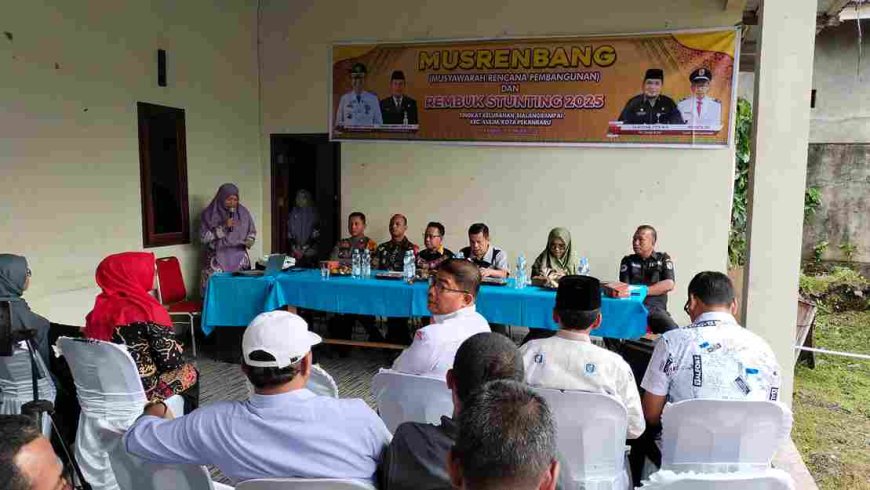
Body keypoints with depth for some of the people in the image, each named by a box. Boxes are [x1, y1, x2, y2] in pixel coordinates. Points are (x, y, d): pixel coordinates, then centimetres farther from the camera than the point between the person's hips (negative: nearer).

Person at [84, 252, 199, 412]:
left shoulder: (100, 308, 0)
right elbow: (171, 360, -18)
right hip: (142, 390, -6)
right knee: (189, 371, 21)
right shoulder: (147, 309, -20)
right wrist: (178, 349, 5)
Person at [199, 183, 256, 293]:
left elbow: (252, 232, 14)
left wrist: (249, 241, -8)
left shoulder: (243, 212, 4)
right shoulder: (209, 214, -4)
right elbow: (203, 237, -9)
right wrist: (223, 227, -17)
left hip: (239, 258, 2)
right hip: (217, 259, -2)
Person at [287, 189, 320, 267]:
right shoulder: (293, 212, 9)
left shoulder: (313, 212, 2)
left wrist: (307, 246, -12)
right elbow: (289, 232, 8)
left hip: (310, 251, -2)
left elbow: (316, 232, -3)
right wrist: (294, 247, -3)